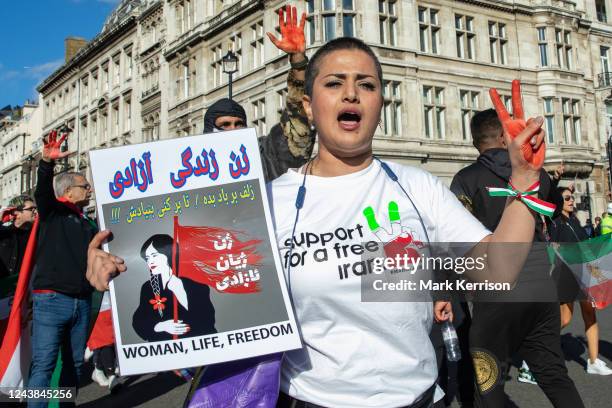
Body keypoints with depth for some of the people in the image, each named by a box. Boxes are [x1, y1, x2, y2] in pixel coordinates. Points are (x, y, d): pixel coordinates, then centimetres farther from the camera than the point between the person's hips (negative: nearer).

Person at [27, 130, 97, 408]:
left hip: (82, 303, 6)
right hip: (51, 300, -6)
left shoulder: (89, 225, 19)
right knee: (43, 365, -8)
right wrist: (47, 162, -35)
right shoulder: (52, 212, 2)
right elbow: (43, 190, -18)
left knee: (74, 363, 11)